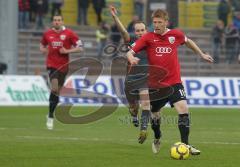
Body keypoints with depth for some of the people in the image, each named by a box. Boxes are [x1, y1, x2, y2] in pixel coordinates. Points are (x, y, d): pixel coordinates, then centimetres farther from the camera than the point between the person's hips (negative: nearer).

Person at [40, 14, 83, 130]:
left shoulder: (69, 34, -3)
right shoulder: (47, 34, 4)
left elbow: (80, 48, -2)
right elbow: (42, 45, 23)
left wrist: (67, 51, -13)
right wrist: (43, 50, 1)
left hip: (63, 66, 1)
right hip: (51, 65, -1)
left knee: (57, 91, 8)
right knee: (54, 88, -19)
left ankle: (50, 115, 27)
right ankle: (50, 116, -10)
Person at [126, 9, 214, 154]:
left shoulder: (176, 34, 0)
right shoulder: (148, 38, -5)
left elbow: (188, 41, 23)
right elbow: (130, 52, -10)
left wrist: (201, 54, 30)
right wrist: (132, 59, -33)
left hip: (174, 82, 0)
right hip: (155, 84, 0)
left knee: (183, 109, -18)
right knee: (155, 114, 14)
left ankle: (185, 145, -12)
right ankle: (157, 138, 45)